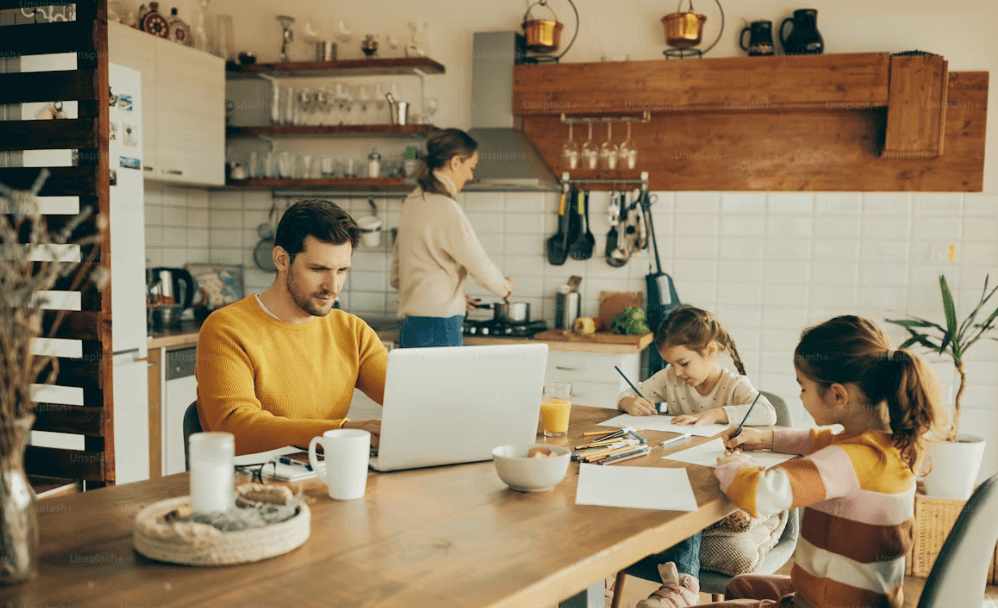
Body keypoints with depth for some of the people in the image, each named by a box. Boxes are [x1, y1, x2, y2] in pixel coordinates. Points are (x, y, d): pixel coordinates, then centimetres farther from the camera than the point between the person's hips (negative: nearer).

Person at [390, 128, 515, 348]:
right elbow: (482, 269, -10)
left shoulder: (412, 203, 13)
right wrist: (506, 287, 12)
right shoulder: (446, 209, -13)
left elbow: (396, 276, 20)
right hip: (439, 329, -9)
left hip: (411, 327, 9)